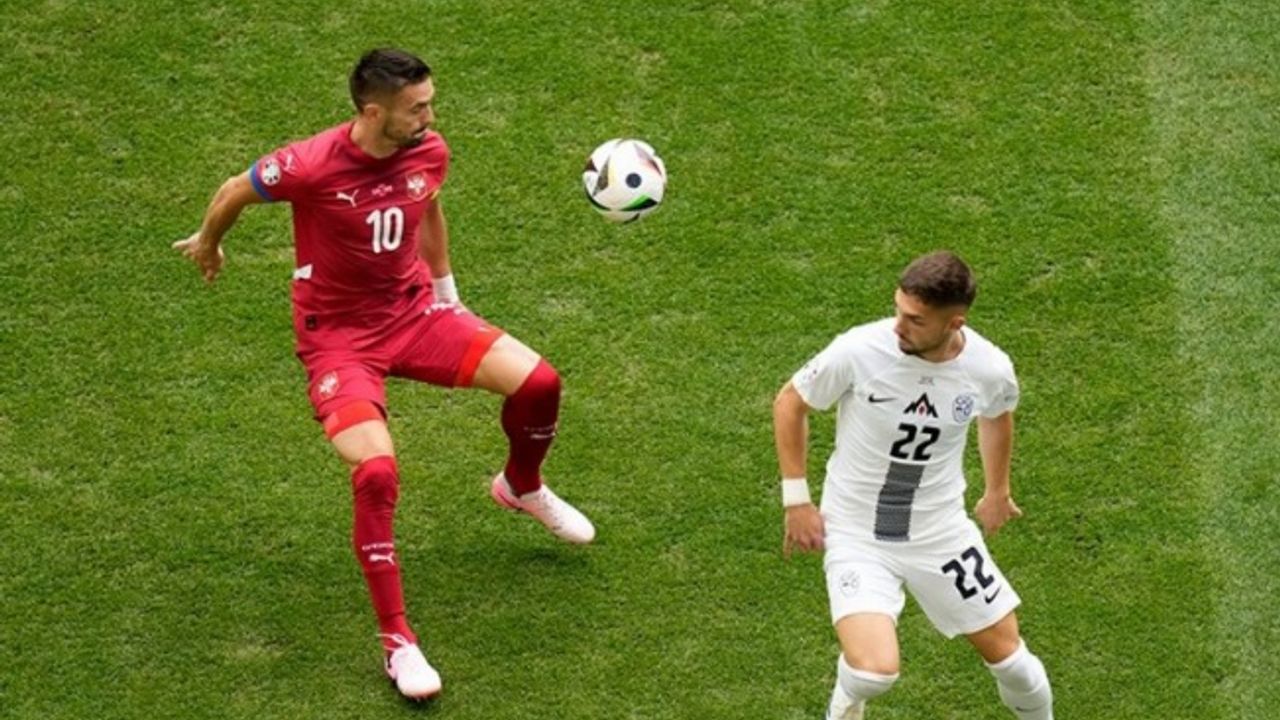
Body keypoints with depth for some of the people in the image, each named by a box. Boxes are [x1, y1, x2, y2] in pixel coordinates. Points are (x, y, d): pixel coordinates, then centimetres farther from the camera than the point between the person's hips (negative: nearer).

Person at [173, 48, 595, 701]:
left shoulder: (429, 153, -10)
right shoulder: (310, 166, -26)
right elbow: (234, 193, -5)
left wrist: (446, 292, 23)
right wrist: (207, 243, 14)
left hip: (414, 311, 5)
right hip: (339, 335, -5)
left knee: (538, 383, -9)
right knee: (377, 474, -25)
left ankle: (522, 488, 28)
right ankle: (397, 642, -9)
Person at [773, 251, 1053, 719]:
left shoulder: (990, 369, -15)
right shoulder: (859, 351, -24)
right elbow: (790, 403, -5)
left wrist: (997, 491, 24)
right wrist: (796, 500, -5)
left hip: (941, 533, 3)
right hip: (857, 535, -3)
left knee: (1008, 657, 9)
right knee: (875, 672, -22)